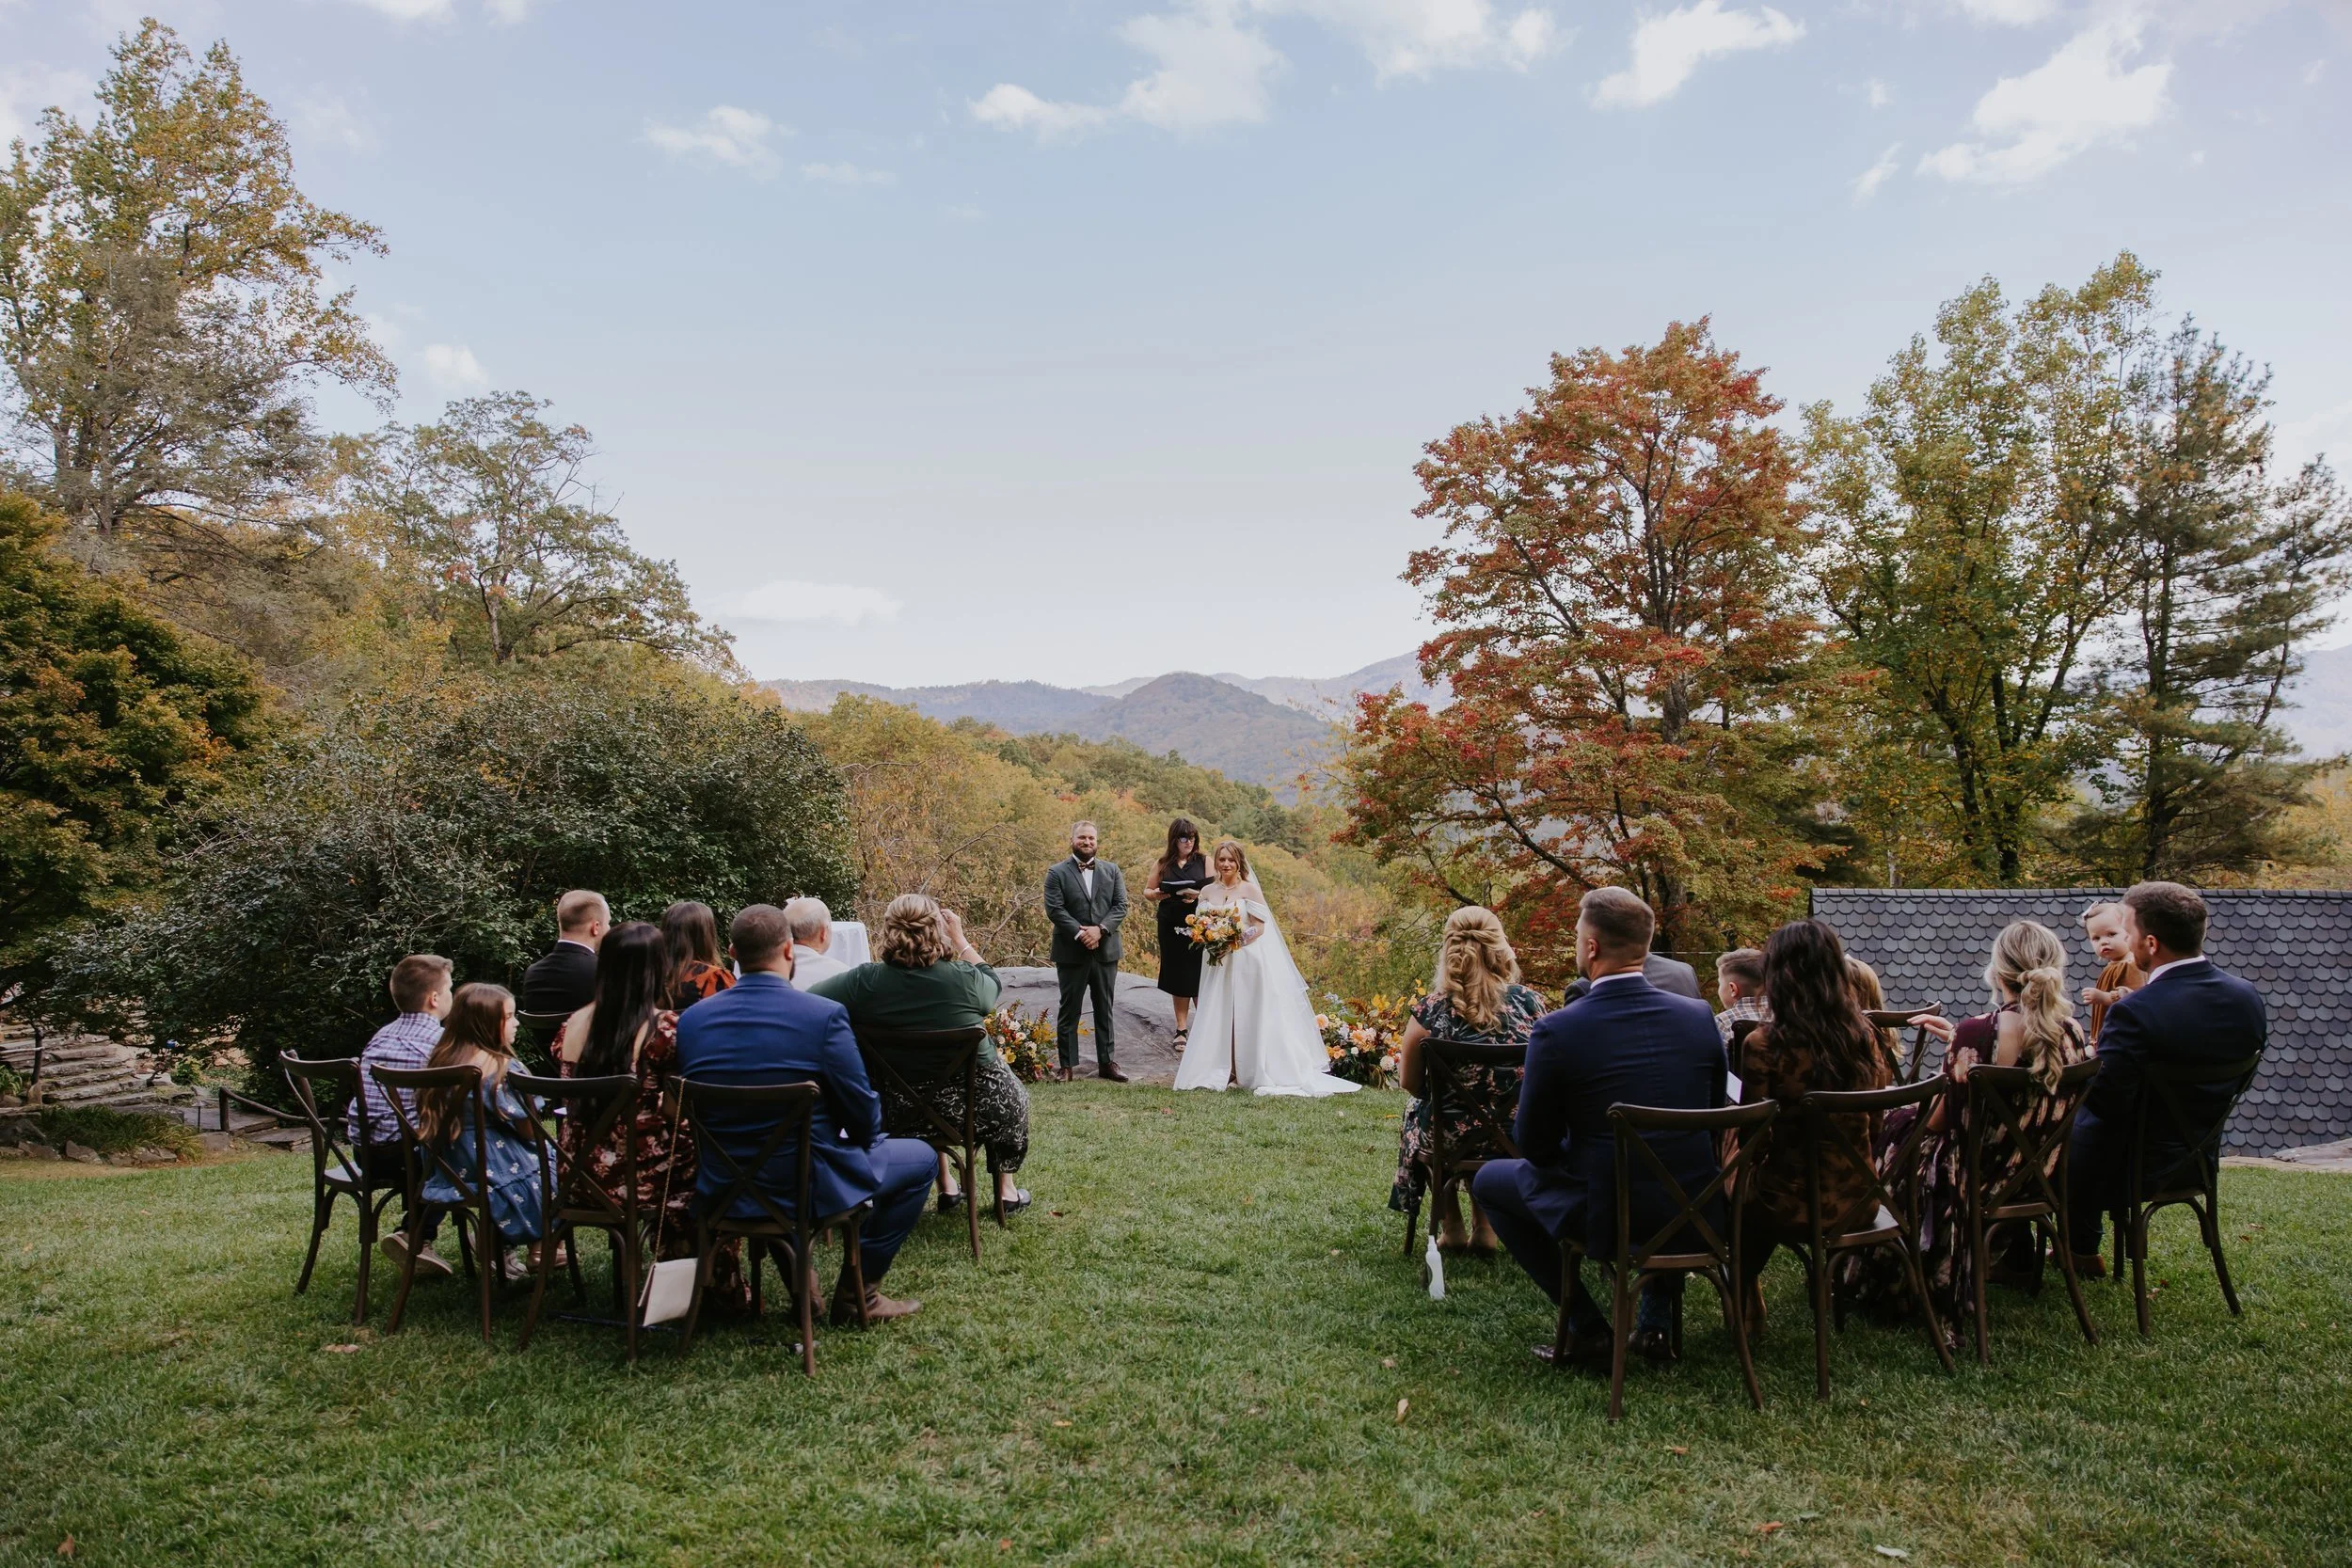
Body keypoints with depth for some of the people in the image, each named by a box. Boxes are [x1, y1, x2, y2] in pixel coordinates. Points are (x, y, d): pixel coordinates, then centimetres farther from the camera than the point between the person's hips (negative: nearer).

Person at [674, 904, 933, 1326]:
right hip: (808, 1188, -5)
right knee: (920, 1158, 16)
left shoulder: (690, 1019, -4)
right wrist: (860, 1136, 11)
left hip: (718, 1191, 6)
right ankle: (857, 1294, 16)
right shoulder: (824, 1015, -19)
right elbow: (864, 1117, -12)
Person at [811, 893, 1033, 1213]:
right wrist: (959, 938, 10)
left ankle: (946, 1187, 44)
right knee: (1014, 1096, 34)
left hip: (900, 1112, 2)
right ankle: (1005, 1190, 43)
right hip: (975, 1106, -2)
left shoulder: (864, 982, -20)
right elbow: (991, 985, 3)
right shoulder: (963, 978, -20)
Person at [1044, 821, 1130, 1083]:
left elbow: (1120, 906, 1)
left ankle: (1106, 1062, 17)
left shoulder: (1111, 871, 9)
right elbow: (1054, 909, -10)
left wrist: (1100, 929, -14)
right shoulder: (1057, 873, -1)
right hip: (1071, 953, -3)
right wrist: (1079, 933, -19)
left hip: (1105, 950, 3)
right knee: (1069, 1010, 4)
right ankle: (1067, 1065, 9)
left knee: (1105, 1009, 9)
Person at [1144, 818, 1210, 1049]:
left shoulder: (1203, 862, 3)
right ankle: (1182, 1028, 17)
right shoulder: (1163, 864, 7)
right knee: (1178, 977, 8)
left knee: (1199, 976, -4)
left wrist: (1198, 896, -22)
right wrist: (1155, 894, -9)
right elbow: (1147, 890, 13)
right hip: (1171, 926, 2)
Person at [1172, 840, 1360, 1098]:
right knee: (1218, 1017, 1)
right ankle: (1218, 1072, 5)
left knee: (1247, 1017, -3)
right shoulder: (1207, 892, 10)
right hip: (1218, 963, 4)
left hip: (1247, 961, -4)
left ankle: (1253, 1072, 2)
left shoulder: (1249, 890, -2)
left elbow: (1260, 927, -7)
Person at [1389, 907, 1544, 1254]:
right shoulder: (1530, 1003, -10)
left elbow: (1410, 1082, -1)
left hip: (1451, 1141, -2)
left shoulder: (1430, 1011, -16)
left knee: (1419, 1108, 33)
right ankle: (1484, 1227, 41)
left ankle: (1451, 1227, 37)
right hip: (1520, 1142, 2)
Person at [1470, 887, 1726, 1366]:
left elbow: (1534, 1145, -5)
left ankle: (1586, 1328, 14)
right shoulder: (1699, 1016, -4)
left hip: (1603, 1218, -4)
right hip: (1695, 1215, 5)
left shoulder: (1556, 1031, -16)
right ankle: (1658, 1319, 30)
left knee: (1490, 1181, 19)